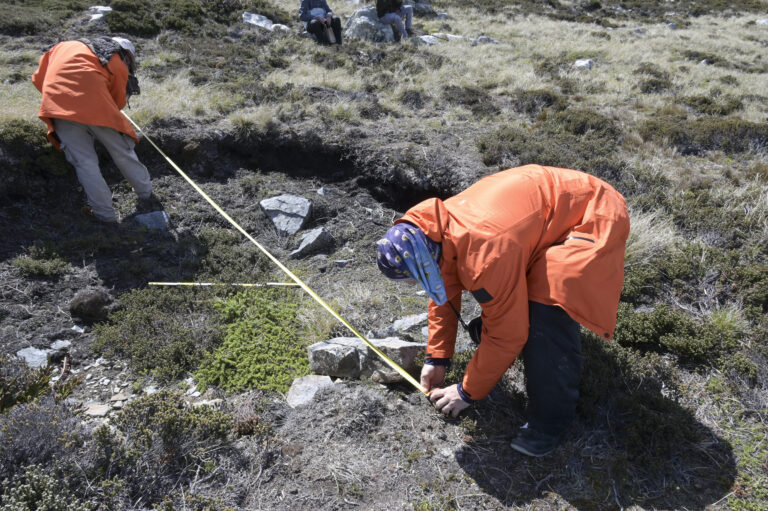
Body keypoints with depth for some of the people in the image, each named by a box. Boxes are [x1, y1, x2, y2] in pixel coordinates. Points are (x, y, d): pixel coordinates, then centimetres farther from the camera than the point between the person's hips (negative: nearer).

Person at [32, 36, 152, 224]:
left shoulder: (64, 46, 30)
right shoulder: (118, 62, 18)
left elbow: (38, 78, 28)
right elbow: (119, 102, 18)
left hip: (57, 107, 3)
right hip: (94, 103, -3)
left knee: (84, 161, 6)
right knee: (121, 151, 14)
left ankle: (105, 214, 9)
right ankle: (146, 193, 30)